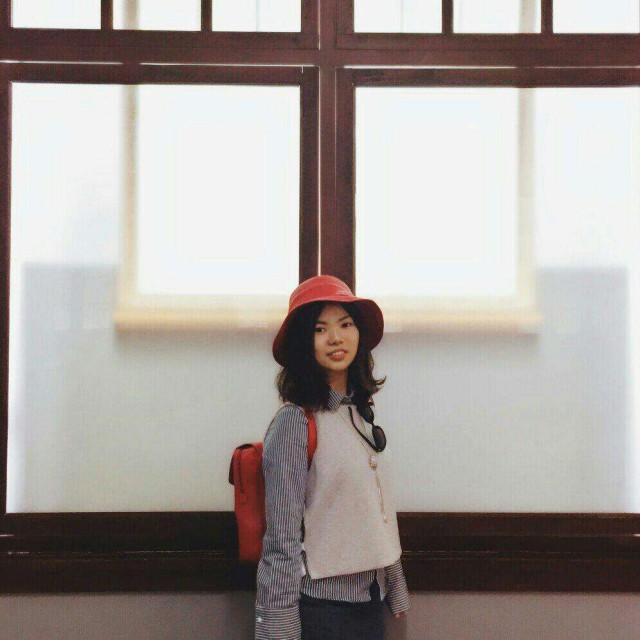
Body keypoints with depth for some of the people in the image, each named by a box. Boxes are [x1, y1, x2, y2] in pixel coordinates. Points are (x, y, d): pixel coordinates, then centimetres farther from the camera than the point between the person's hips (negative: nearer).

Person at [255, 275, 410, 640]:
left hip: (371, 601, 7)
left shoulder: (362, 414, 6)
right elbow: (282, 541, -16)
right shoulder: (296, 422, -15)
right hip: (320, 606, -7)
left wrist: (396, 591, 15)